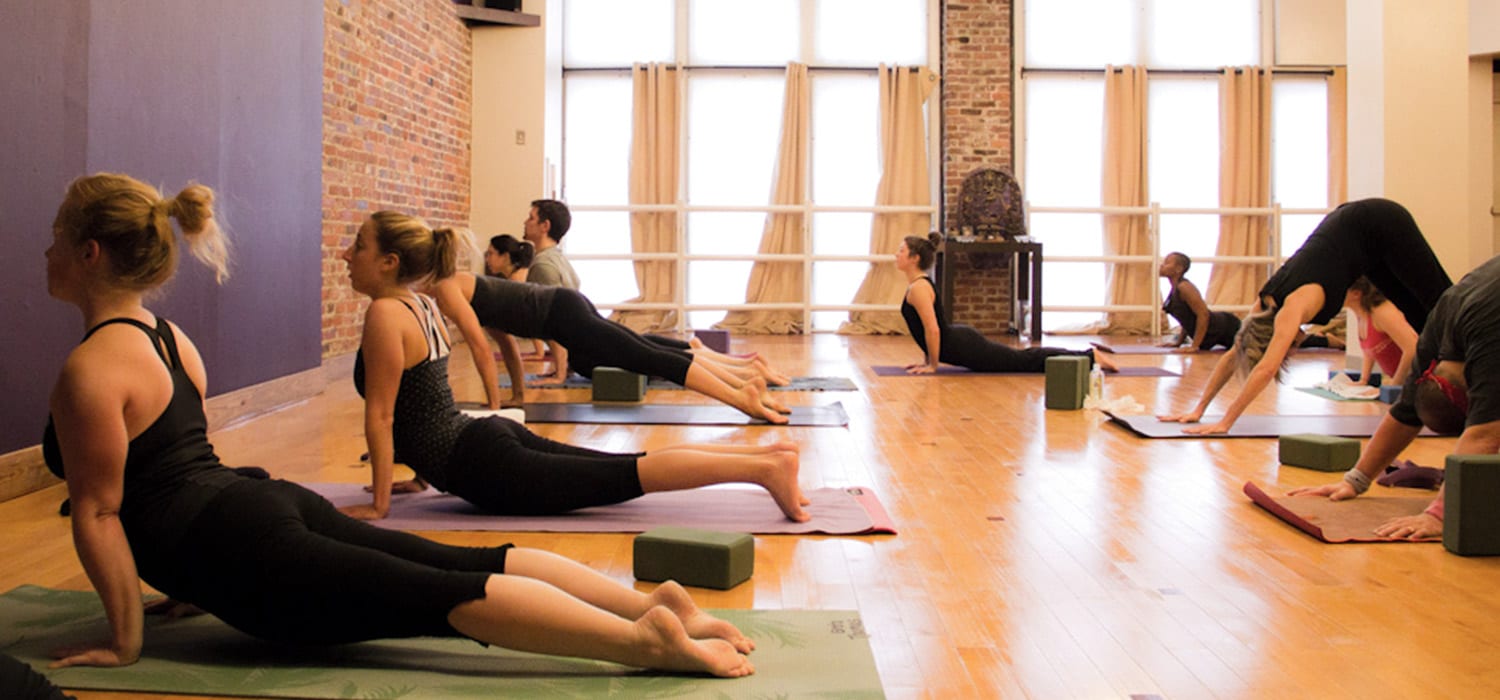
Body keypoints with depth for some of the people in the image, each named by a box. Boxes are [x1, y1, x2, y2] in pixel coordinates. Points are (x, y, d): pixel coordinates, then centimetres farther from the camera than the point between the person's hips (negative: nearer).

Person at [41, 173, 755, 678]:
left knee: (442, 597, -18)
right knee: (464, 564, 0)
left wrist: (124, 641, -4)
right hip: (275, 504, 9)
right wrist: (194, 579, 34)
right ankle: (650, 601, -8)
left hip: (243, 548, -9)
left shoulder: (89, 370, -10)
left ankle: (644, 639, -26)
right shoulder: (168, 336, 20)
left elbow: (98, 511, -10)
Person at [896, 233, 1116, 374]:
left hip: (963, 346, -9)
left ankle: (1089, 357, 3)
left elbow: (933, 329, -26)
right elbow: (927, 328, 22)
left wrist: (933, 365, -18)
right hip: (960, 341, 9)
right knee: (1021, 360, 17)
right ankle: (1087, 357, 23)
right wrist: (928, 360, 18)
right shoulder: (920, 284, 11)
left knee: (1025, 361, -2)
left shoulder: (919, 288, -20)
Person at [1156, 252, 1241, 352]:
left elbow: (1203, 313, -31)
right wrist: (1178, 342, 14)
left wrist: (1194, 346, -30)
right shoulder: (1176, 289, 4)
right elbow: (1188, 318, 16)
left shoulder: (1184, 287, -25)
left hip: (1225, 328, -9)